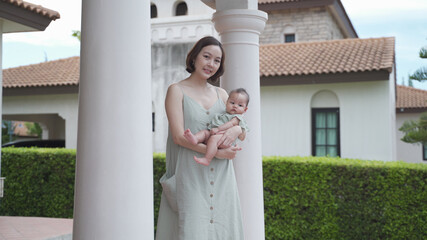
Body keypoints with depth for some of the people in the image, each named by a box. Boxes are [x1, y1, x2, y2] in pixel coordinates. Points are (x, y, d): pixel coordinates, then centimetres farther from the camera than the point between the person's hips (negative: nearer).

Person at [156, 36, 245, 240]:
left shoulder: (221, 94, 16)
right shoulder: (177, 91, 1)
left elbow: (243, 132, 16)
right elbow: (179, 136, -9)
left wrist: (236, 130, -9)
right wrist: (215, 152, -16)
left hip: (220, 177, 5)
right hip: (190, 176, -4)